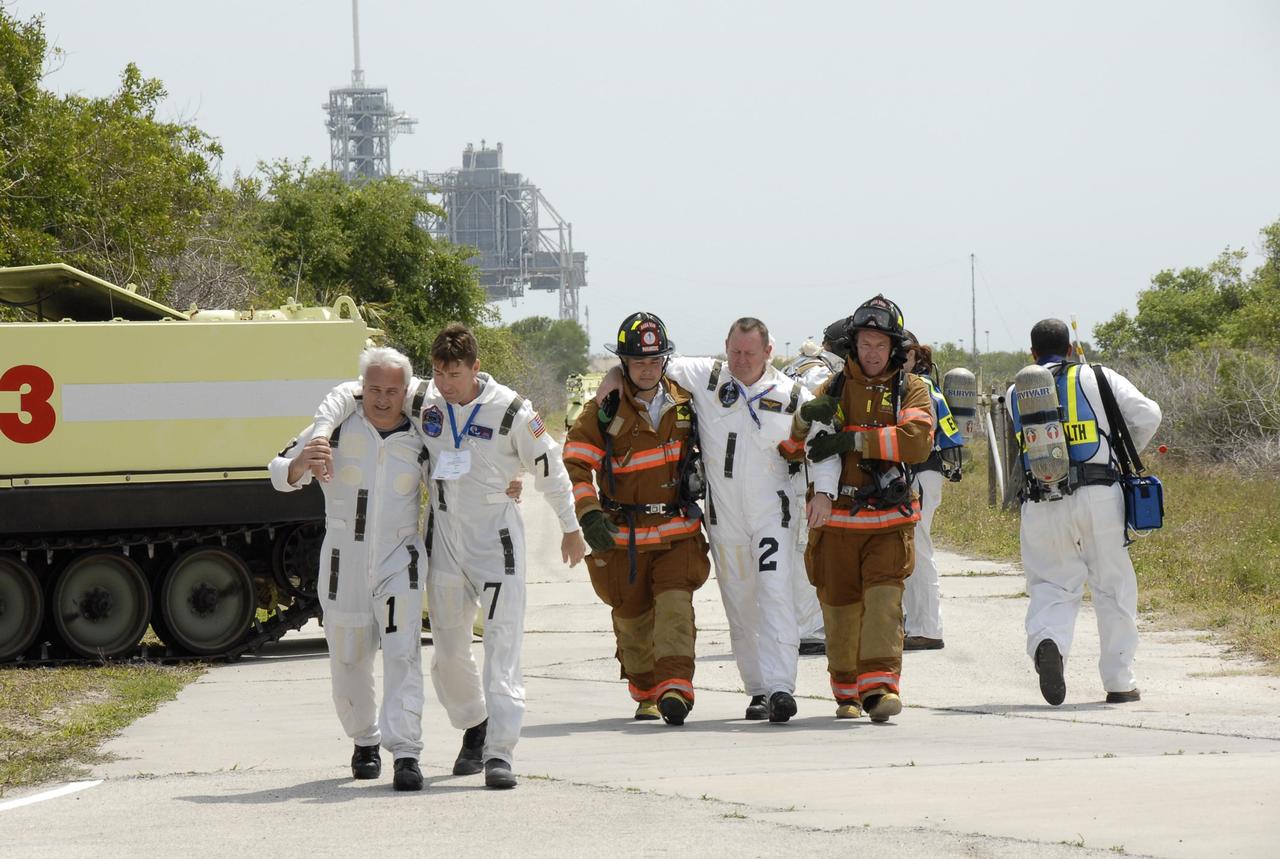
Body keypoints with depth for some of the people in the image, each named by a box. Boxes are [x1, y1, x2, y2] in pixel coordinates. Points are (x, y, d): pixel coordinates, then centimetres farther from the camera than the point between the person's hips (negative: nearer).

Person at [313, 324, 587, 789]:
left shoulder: (510, 410, -10)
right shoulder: (421, 400, -1)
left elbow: (549, 468, 1)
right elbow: (351, 393, 7)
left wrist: (570, 528, 9)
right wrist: (322, 431, -10)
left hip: (495, 534, -4)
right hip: (443, 534, 4)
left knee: (502, 645, -13)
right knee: (448, 649, 9)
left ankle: (500, 751, -17)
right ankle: (474, 728, 32)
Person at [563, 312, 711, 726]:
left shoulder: (683, 401, 4)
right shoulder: (603, 412, -6)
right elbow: (574, 465, -9)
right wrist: (589, 514, -22)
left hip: (679, 533, 1)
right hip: (622, 537, -1)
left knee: (675, 606, -17)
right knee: (633, 619, 8)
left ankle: (675, 688, -26)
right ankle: (646, 694, 26)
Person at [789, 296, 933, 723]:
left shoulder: (911, 390, 4)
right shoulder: (834, 388, 5)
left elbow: (918, 440, -15)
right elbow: (819, 444, -11)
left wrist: (854, 440, -22)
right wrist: (822, 491, -31)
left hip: (889, 520, -1)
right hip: (837, 517, 1)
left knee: (884, 600, -15)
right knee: (840, 607, 7)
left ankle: (879, 687, -23)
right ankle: (846, 692, 20)